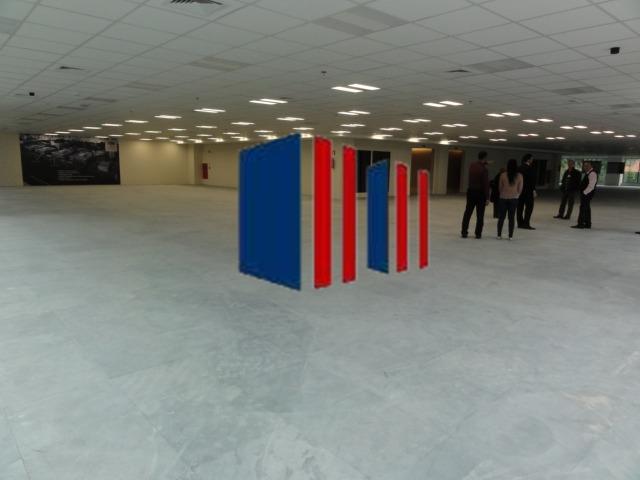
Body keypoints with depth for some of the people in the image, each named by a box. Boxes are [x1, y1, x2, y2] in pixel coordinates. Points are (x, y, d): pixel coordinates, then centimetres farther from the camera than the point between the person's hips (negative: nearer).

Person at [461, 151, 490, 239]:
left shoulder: (471, 165, 1)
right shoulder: (484, 169, -16)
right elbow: (486, 184, -15)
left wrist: (485, 163, 32)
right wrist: (487, 198, -11)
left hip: (471, 191, 5)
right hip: (480, 193, -5)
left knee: (467, 213, 9)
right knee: (480, 215, 5)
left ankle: (464, 232, 10)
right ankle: (478, 233, 8)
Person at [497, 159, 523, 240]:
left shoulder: (503, 175, -8)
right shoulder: (519, 176, -6)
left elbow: (500, 186, 1)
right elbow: (520, 188, 0)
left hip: (503, 198, 0)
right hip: (514, 198, 0)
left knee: (502, 217, 8)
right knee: (512, 217, 6)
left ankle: (499, 235, 9)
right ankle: (510, 236, 7)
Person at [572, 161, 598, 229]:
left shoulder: (592, 173, -15)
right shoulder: (588, 173, 16)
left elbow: (591, 185, -22)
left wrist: (584, 192, -20)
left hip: (586, 194, -10)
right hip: (585, 194, 10)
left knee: (583, 209, -9)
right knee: (586, 209, 13)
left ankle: (581, 224, -8)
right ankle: (587, 224, 19)